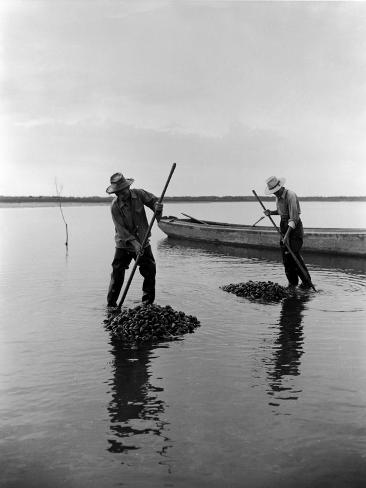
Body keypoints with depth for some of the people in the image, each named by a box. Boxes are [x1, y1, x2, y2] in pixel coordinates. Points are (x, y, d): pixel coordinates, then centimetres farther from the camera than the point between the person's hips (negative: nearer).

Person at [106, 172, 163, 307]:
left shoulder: (138, 194, -8)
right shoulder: (115, 206, -16)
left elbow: (153, 200, 2)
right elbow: (121, 229, -19)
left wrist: (157, 207, -23)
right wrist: (134, 243, -29)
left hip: (143, 242, 3)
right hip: (124, 244, -3)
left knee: (150, 272, 2)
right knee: (117, 274, -6)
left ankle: (148, 303, 17)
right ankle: (111, 304, 6)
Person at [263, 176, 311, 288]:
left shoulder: (291, 196, -20)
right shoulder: (278, 196, 6)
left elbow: (294, 218, -24)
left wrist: (287, 235, -29)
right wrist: (271, 212, 4)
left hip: (294, 227, -8)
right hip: (284, 225, 8)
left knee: (293, 254, -13)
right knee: (285, 255, 5)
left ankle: (307, 282, -3)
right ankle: (292, 283, 14)